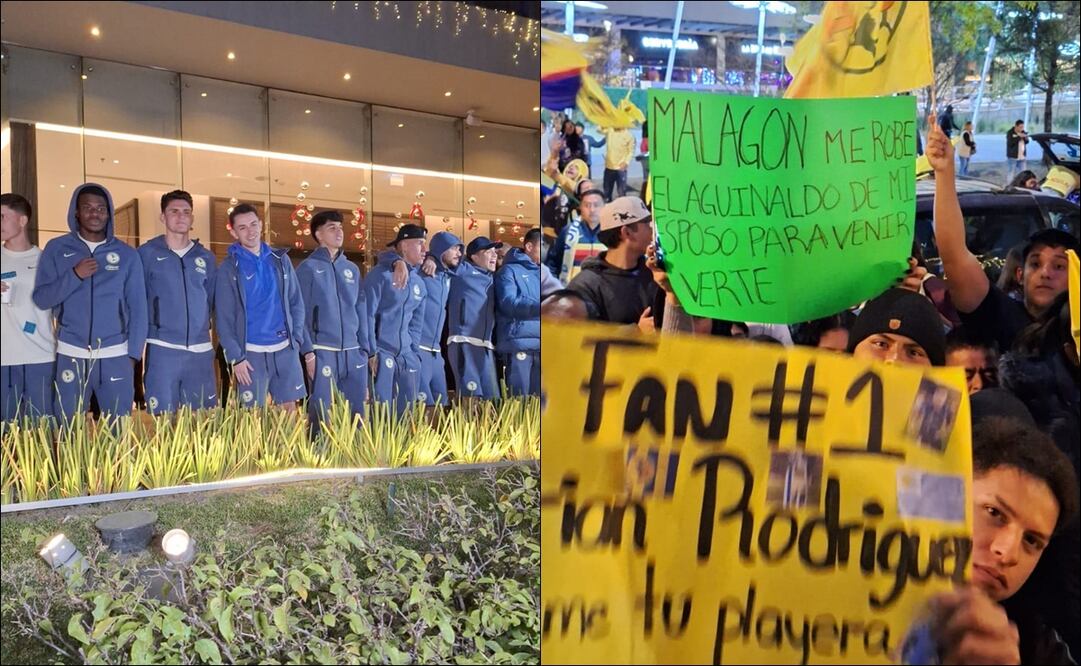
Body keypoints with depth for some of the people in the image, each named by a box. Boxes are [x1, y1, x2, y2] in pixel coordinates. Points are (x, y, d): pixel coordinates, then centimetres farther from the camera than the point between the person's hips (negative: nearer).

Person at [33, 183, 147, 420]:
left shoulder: (127, 254, 5)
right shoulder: (57, 249, 5)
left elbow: (138, 308, 5)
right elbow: (41, 298, 0)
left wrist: (133, 353, 0)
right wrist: (75, 275, -14)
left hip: (116, 355, 0)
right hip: (71, 354, 0)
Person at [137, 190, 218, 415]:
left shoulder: (206, 258, 12)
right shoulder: (147, 253, 1)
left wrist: (201, 324, 9)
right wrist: (139, 336, -1)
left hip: (200, 351, 3)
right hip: (162, 349, -3)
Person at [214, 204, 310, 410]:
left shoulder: (280, 259, 9)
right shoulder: (229, 268, -1)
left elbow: (296, 305, 10)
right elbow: (223, 318, -5)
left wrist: (306, 347, 4)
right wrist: (236, 357, -12)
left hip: (285, 348, 3)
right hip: (252, 352, -3)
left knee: (290, 407, 8)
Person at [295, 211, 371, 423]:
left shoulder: (352, 269, 14)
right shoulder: (308, 268, -1)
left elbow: (361, 312, 14)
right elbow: (301, 314, -5)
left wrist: (365, 349, 9)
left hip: (354, 353, 5)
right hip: (323, 352, -5)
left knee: (357, 413, 8)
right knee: (322, 413, -1)